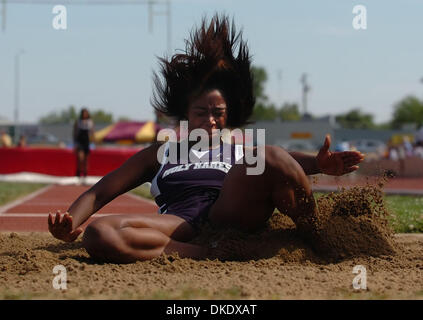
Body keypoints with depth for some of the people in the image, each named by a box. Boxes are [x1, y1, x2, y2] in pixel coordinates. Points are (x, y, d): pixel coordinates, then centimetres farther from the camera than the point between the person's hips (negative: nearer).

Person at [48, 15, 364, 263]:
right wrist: (71, 223, -3)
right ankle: (211, 255, -36)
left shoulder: (240, 151, 30)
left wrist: (318, 165, -17)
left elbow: (283, 163, 9)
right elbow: (99, 193, 21)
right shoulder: (159, 154, 30)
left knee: (271, 157, -27)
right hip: (180, 227, 0)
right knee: (97, 235, -31)